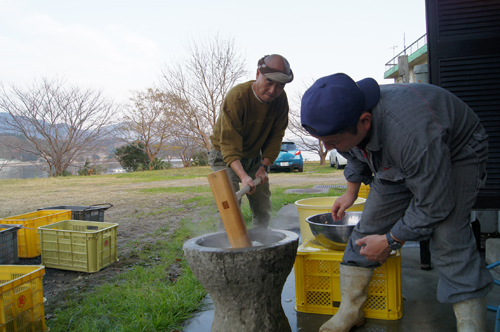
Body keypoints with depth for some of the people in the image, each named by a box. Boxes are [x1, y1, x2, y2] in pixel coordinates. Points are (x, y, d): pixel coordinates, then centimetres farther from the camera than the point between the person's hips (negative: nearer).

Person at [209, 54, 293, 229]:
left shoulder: (280, 99, -11)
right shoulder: (237, 97, -30)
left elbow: (275, 136, -4)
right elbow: (229, 143, -34)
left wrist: (264, 166, -15)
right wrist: (243, 176, -47)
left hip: (254, 157, 6)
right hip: (225, 156, -5)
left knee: (263, 209, 6)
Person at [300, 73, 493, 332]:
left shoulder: (412, 136, -46)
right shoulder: (342, 121, -22)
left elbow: (434, 204, -31)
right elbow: (356, 157, 4)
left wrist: (390, 241, -21)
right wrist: (351, 193, 14)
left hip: (456, 155, -5)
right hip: (395, 164, 6)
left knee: (448, 238, -23)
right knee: (370, 224, -4)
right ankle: (349, 310, 8)